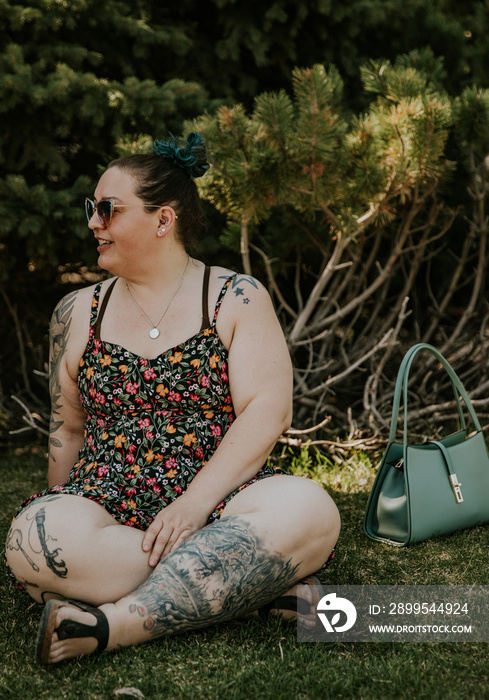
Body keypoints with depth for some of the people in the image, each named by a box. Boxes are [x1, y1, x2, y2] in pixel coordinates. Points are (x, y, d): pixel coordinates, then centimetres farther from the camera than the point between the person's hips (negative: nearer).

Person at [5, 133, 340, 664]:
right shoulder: (77, 313, 13)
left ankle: (113, 625, -31)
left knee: (307, 509, -33)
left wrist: (194, 504, -18)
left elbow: (267, 412, -7)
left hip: (218, 500, -1)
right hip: (106, 503, 2)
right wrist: (62, 513, 8)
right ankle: (255, 585, -25)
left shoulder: (238, 299, 3)